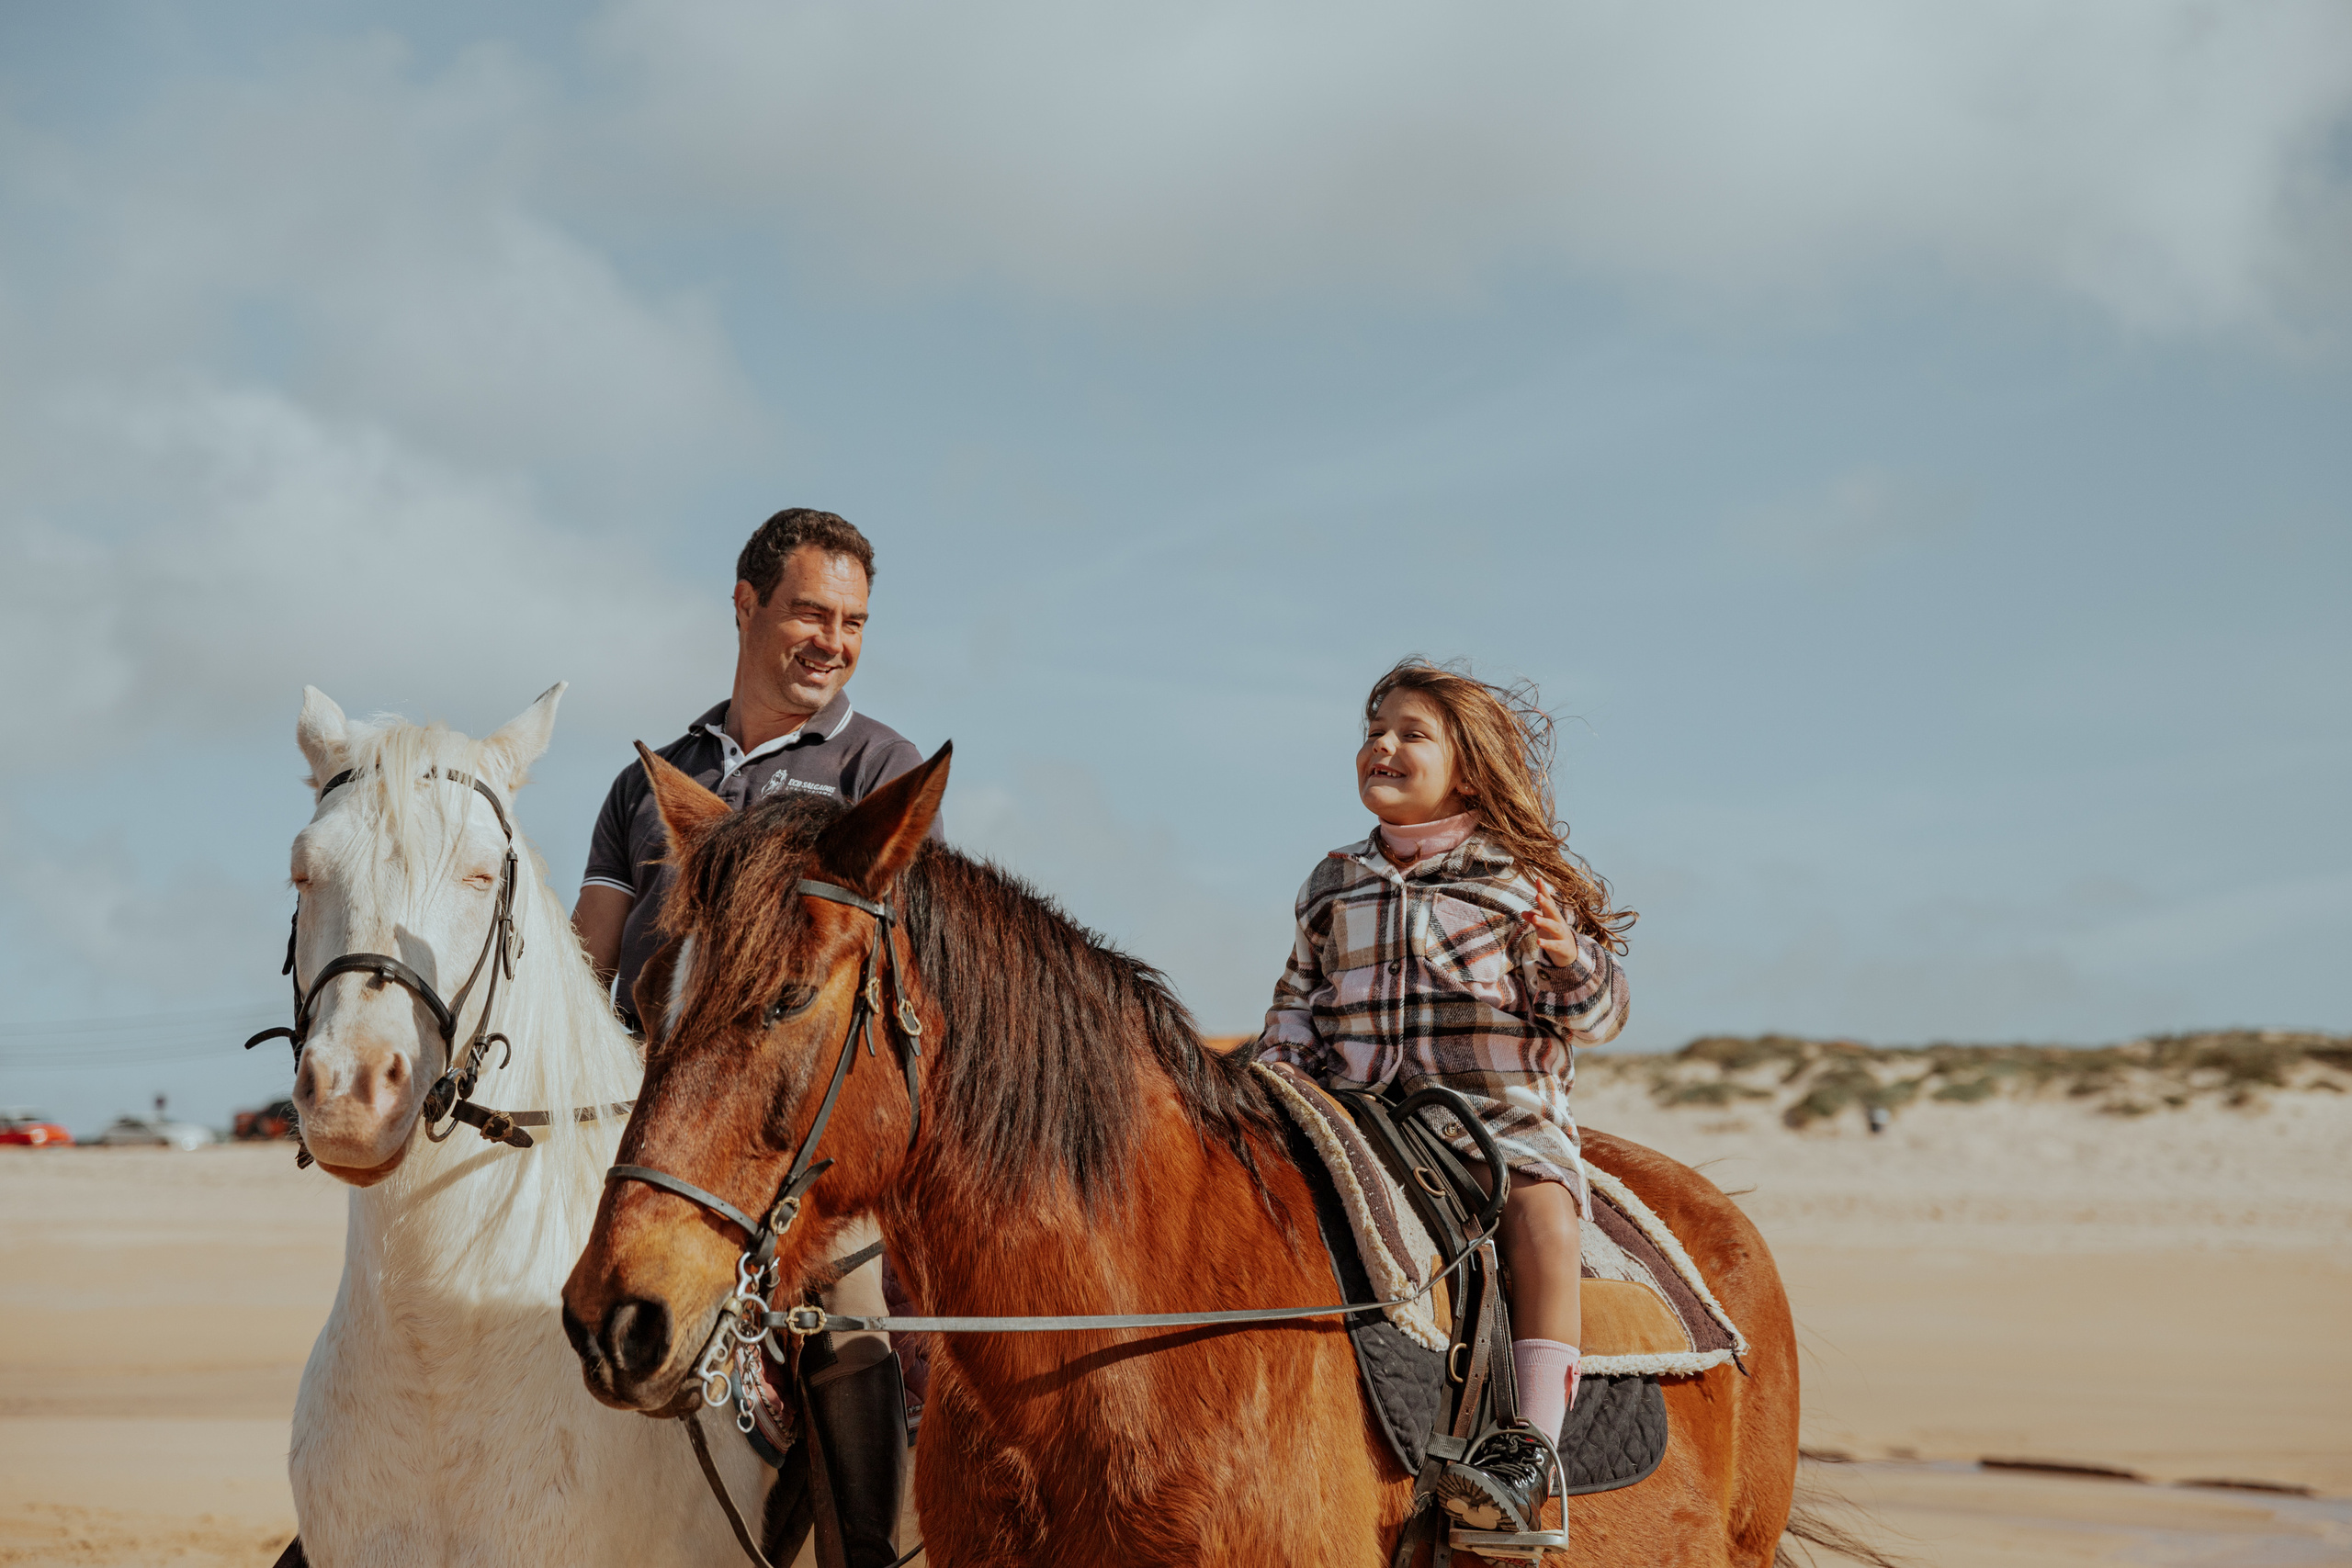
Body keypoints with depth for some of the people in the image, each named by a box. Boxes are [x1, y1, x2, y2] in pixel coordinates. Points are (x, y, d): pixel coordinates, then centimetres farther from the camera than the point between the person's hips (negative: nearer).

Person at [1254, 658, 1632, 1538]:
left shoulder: (1523, 879, 4)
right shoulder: (1333, 888, 15)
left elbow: (1598, 1015, 3)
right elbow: (1298, 998, 24)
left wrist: (1570, 961, -18)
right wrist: (1277, 1072, 4)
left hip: (1500, 1112, -4)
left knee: (1538, 1205, -32)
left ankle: (1530, 1443, -37)